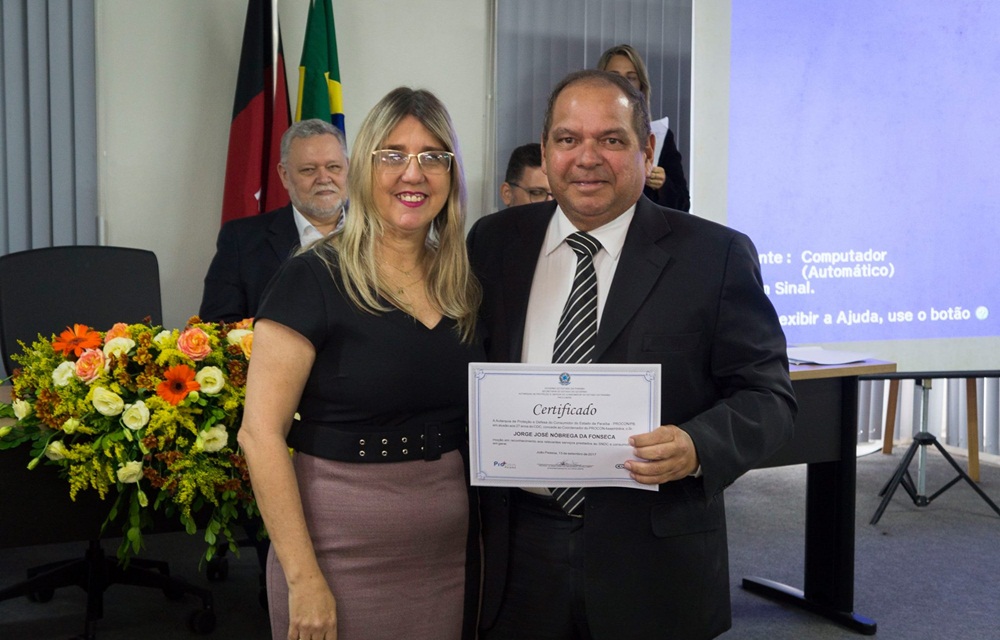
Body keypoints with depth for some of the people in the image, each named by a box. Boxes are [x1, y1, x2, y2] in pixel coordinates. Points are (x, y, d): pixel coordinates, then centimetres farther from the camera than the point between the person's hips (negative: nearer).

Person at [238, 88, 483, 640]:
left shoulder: (463, 285, 5)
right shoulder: (314, 279, -11)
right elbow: (260, 433, -13)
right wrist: (303, 578, -16)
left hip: (449, 552, 5)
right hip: (341, 554, -5)